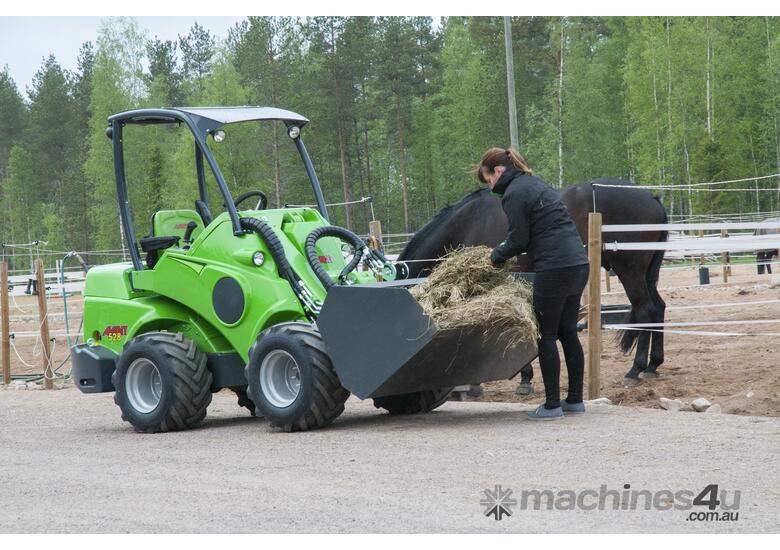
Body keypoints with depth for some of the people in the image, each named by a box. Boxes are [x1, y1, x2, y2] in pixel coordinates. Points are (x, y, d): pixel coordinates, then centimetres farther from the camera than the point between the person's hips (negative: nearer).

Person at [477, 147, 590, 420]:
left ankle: (552, 405, 3)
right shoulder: (536, 184, 20)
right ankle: (575, 399, 20)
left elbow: (518, 240, -10)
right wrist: (507, 252, 21)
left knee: (547, 336, 0)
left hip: (553, 270, -9)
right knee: (568, 333, 15)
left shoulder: (514, 194, -8)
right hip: (578, 263, 9)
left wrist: (496, 256, 8)